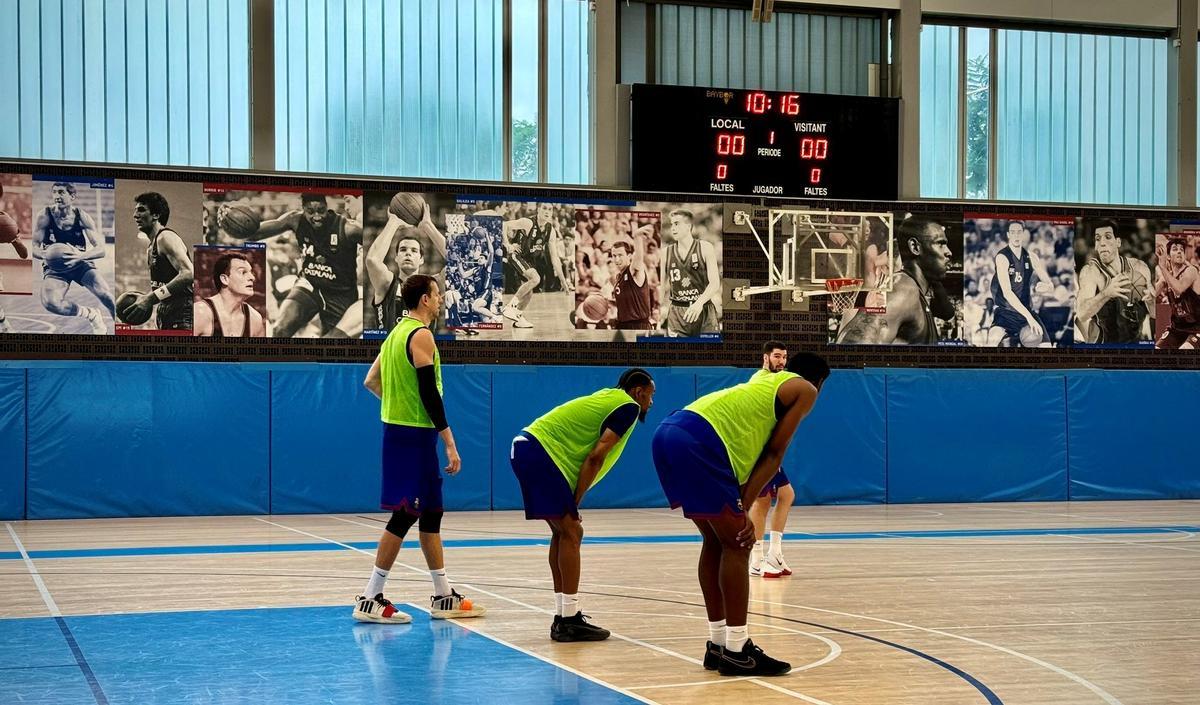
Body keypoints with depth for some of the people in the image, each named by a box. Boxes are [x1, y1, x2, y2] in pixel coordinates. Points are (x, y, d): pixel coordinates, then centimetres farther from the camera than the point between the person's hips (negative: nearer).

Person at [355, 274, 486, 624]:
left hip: (397, 430, 10)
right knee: (405, 516, -7)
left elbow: (371, 381, 20)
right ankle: (370, 600, -4)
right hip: (414, 435, -10)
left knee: (431, 512, 13)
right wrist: (450, 444, -18)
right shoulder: (421, 335, -14)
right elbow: (430, 392, -19)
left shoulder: (398, 332, 15)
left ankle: (444, 597, 19)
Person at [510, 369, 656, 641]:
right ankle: (569, 621, -8)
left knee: (563, 532, 14)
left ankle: (563, 618, 16)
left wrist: (571, 503, 10)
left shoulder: (608, 398, 24)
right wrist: (574, 503, -9)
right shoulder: (628, 407, -3)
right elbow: (595, 457, -13)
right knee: (571, 533, -8)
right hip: (540, 452, -10)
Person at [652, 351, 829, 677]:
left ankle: (718, 644, 22)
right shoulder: (805, 390, 12)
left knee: (716, 542, 17)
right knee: (737, 545, -1)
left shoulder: (764, 382, 35)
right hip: (699, 442, -9)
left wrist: (738, 508, 14)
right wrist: (743, 506, -1)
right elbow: (775, 453, 3)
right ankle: (736, 652, -1)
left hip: (669, 432, 9)